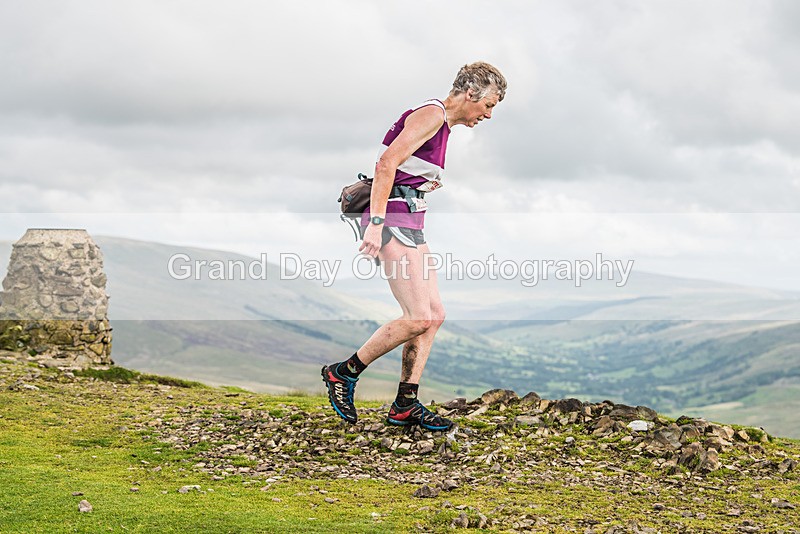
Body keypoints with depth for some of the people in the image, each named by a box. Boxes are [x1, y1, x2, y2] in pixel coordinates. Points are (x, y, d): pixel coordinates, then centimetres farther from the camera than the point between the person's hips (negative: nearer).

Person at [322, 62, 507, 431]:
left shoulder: (440, 124, 20)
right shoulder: (432, 114, -11)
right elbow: (386, 163, -20)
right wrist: (376, 223, -25)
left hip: (409, 225, 10)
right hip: (393, 220, -10)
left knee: (434, 314, 6)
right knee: (419, 317, -14)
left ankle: (405, 406, 7)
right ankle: (343, 373, -1)